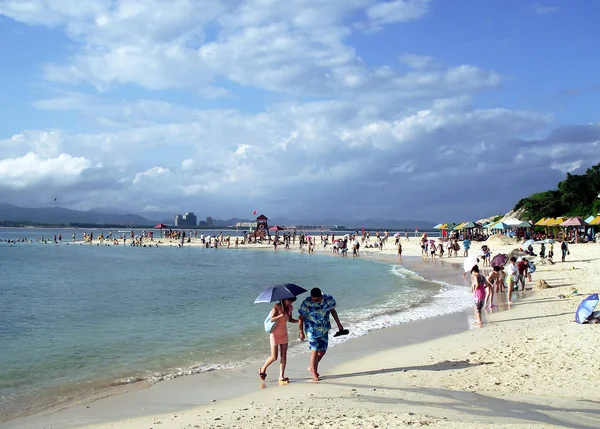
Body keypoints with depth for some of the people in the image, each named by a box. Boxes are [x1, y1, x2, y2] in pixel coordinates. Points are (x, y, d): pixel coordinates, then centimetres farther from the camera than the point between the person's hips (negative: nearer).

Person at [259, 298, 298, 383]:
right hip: (275, 333, -6)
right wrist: (281, 315, -37)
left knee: (284, 355, 0)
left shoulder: (290, 308, 2)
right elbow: (271, 319, -22)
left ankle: (281, 376, 6)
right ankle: (263, 369, 24)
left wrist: (298, 321, -5)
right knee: (274, 357, -3)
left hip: (284, 333, 6)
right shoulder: (277, 307, -17)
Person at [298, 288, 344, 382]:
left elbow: (332, 310, 7)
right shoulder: (307, 303, -20)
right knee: (315, 351, -7)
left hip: (324, 330, 4)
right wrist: (301, 332, -12)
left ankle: (312, 367, 33)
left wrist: (338, 324, 11)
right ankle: (314, 374, 6)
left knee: (322, 351, 10)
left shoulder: (329, 299, -11)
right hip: (312, 330, -4)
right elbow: (301, 318, -11)